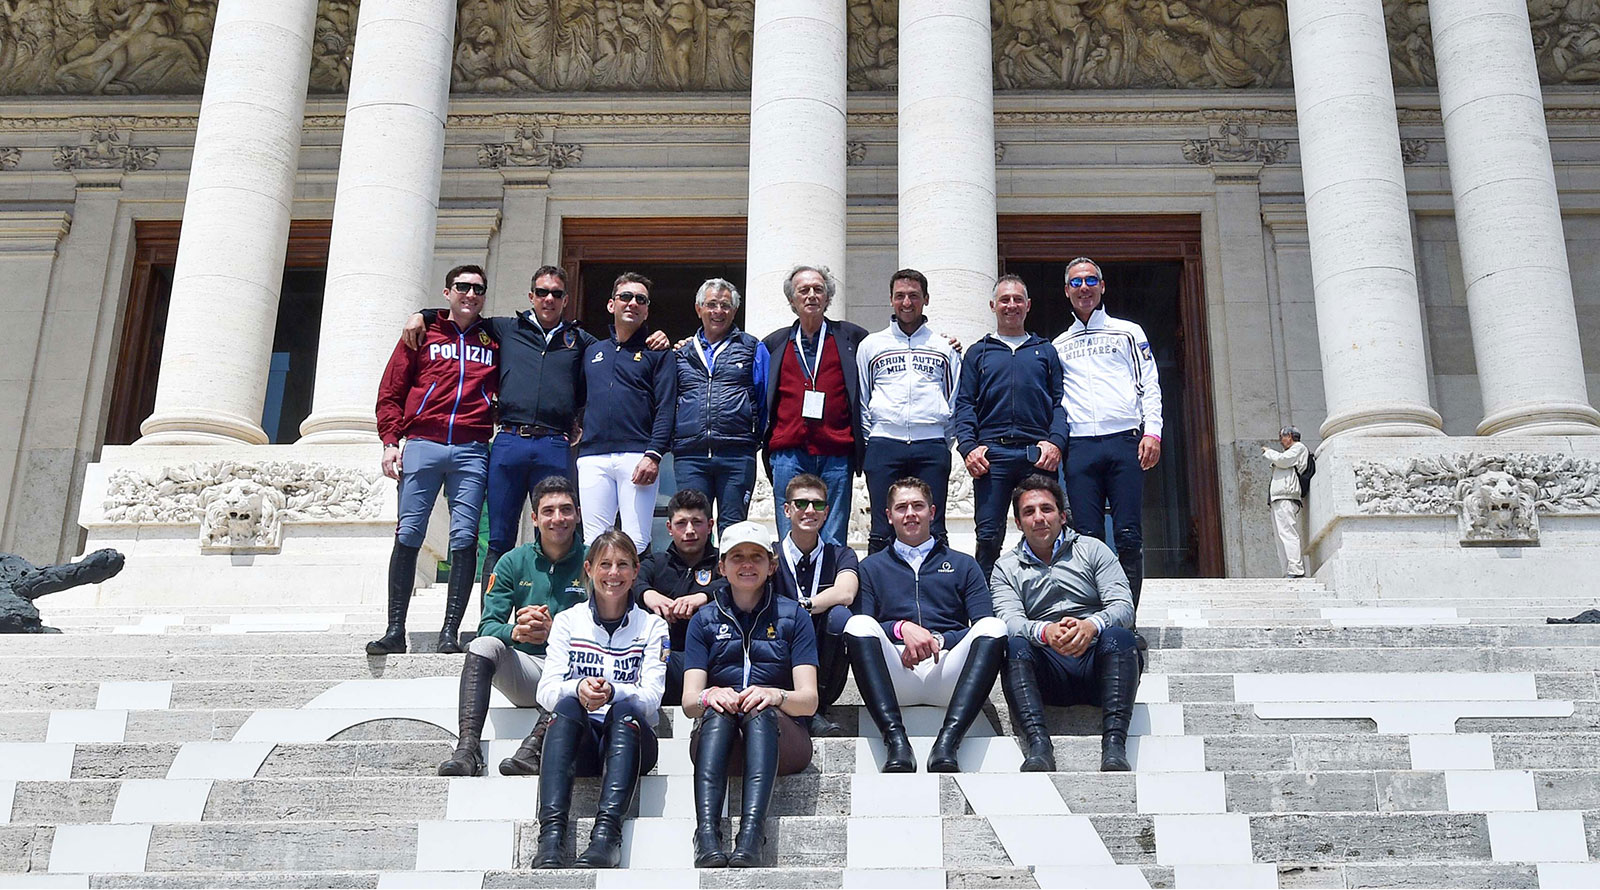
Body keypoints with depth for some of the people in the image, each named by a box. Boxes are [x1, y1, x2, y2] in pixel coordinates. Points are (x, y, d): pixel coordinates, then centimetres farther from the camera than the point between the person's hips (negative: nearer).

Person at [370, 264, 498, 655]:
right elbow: (391, 392, 11)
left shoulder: (495, 340, 18)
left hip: (472, 451, 1)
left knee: (464, 538, -6)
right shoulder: (422, 334, 15)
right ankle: (395, 630, -1)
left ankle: (450, 631, -4)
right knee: (408, 535, -5)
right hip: (422, 445, -1)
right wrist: (390, 441, 0)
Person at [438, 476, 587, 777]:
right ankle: (467, 747, -37)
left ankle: (533, 745, -45)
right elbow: (488, 625, 0)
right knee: (483, 645, -26)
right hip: (525, 671, 3)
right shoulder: (514, 562, 9)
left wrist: (554, 631, -26)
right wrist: (516, 632, -23)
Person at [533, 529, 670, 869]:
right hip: (578, 741, 1)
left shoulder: (652, 627, 11)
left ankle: (607, 832, -49)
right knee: (567, 706, -32)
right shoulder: (567, 621, 14)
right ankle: (552, 832, -47)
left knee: (624, 709, -33)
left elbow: (651, 697, -2)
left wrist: (612, 692, -24)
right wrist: (578, 689, -23)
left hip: (627, 739, 0)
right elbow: (545, 692, 1)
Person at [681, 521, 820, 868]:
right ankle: (707, 834, -50)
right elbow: (689, 701, 3)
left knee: (761, 710, -34)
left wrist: (774, 696, -23)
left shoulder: (792, 615, 11)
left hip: (778, 734, -1)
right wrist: (709, 696, -21)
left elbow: (809, 699, -1)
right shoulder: (705, 619, 14)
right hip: (717, 735, 1)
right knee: (717, 709, -32)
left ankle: (751, 836, -53)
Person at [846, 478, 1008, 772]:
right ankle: (896, 741, -41)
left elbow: (984, 628, 10)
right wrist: (901, 628, -12)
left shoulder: (963, 565, 24)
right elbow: (861, 631, 8)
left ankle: (947, 742, -41)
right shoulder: (871, 567, 24)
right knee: (857, 624, -29)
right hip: (894, 675, 0)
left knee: (994, 627, -28)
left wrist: (939, 640, -8)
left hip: (948, 671, 1)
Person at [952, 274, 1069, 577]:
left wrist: (1056, 442, -7)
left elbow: (1060, 402, 11)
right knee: (989, 536, -7)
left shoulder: (1046, 351, 21)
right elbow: (964, 404, 10)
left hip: (1039, 454, 1)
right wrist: (968, 446, -7)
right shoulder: (978, 353, 19)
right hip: (992, 454, 0)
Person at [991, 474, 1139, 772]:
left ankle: (1114, 745, -43)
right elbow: (1010, 620, -4)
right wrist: (1044, 631, -28)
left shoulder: (1093, 550, 14)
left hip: (1097, 659, 0)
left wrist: (1091, 625, -24)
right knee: (1015, 645, -29)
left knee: (1117, 635, -31)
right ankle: (1039, 746, -44)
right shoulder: (1006, 568, 15)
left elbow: (1123, 606, 0)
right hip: (1049, 673, 0)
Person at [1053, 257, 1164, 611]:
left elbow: (1149, 385, 8)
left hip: (1124, 440, -1)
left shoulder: (1128, 332, 15)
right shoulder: (1059, 345, 20)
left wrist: (1152, 431, -5)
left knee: (1128, 536, -7)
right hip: (1079, 446, 2)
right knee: (1087, 537, -3)